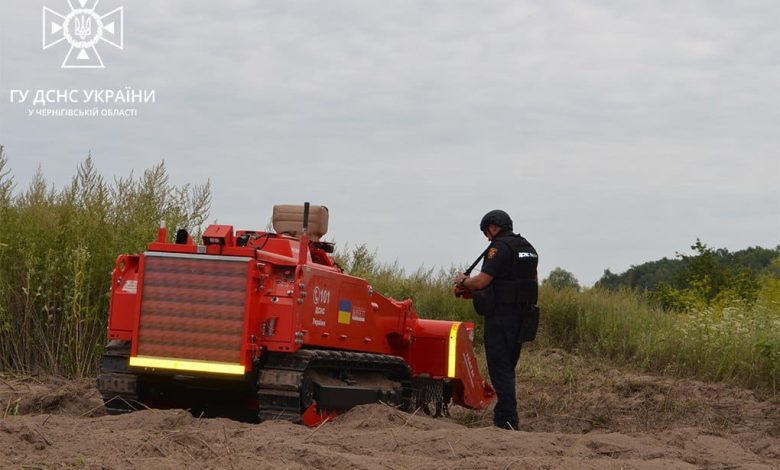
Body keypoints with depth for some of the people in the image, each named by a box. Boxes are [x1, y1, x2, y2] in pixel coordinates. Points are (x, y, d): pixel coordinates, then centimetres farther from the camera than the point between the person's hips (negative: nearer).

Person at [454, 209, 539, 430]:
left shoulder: (500, 247, -12)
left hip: (501, 317, -9)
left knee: (500, 369, -6)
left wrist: (463, 281, 3)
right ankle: (504, 417, 19)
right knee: (507, 369, 16)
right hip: (522, 318, 9)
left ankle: (507, 421, -9)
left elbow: (481, 281, -19)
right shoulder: (528, 248, 16)